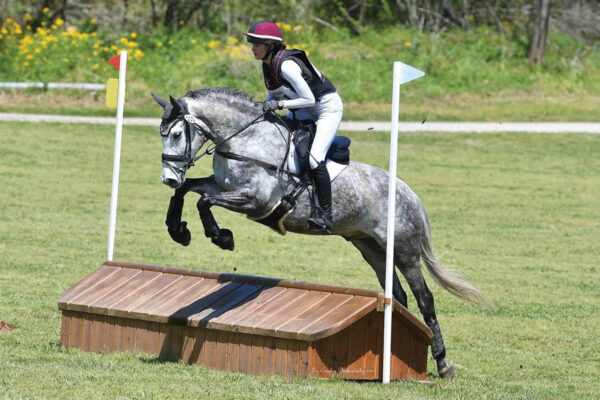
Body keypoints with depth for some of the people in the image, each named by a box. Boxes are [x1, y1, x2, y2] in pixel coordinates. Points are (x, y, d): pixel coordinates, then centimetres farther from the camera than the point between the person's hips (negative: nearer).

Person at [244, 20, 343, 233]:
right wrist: (266, 106, -6)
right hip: (306, 110, 10)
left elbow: (308, 99, -27)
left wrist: (279, 104, -30)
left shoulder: (286, 66, -28)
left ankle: (326, 214, -18)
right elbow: (275, 93, 13)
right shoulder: (268, 64, -1)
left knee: (313, 158, -24)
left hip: (328, 107, -10)